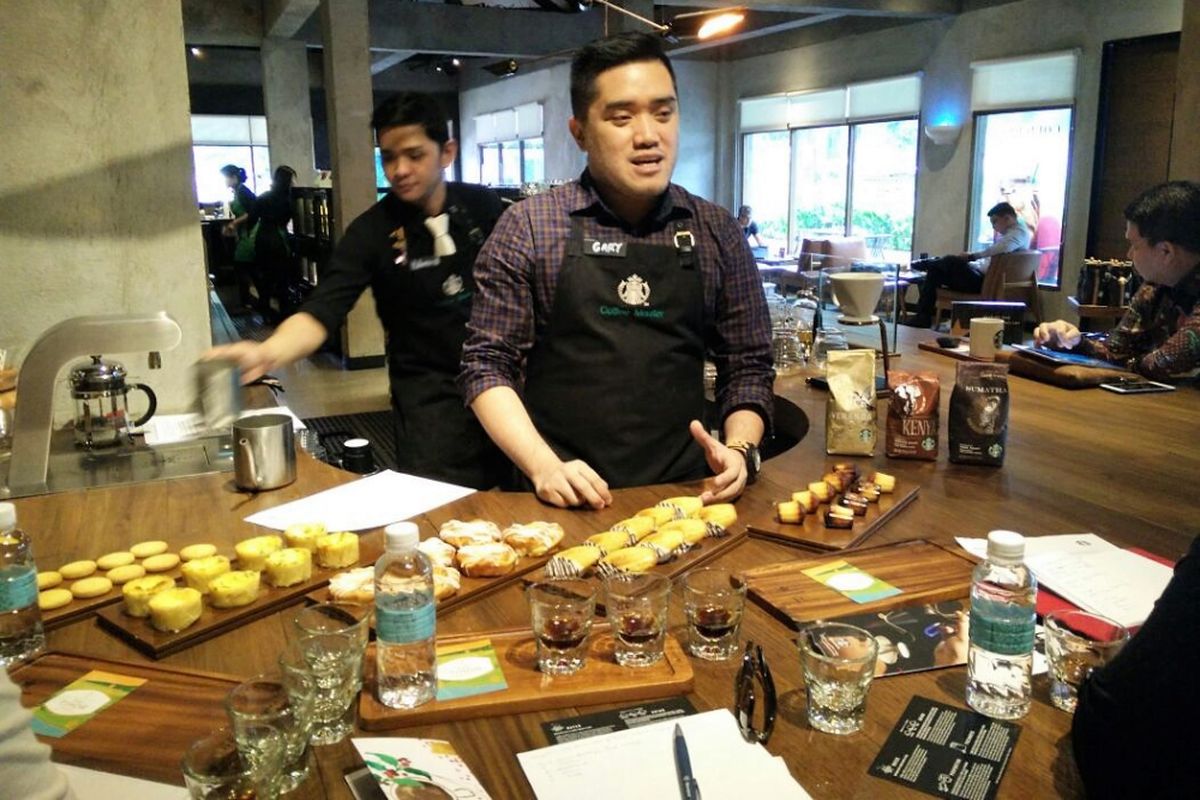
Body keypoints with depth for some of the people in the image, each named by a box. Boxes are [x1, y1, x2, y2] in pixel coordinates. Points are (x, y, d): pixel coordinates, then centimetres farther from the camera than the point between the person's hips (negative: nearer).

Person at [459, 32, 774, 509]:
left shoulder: (718, 234, 6)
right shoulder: (528, 228, -1)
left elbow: (747, 366, 10)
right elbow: (488, 364, -1)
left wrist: (740, 449, -7)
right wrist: (544, 466, -13)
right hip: (564, 501, -1)